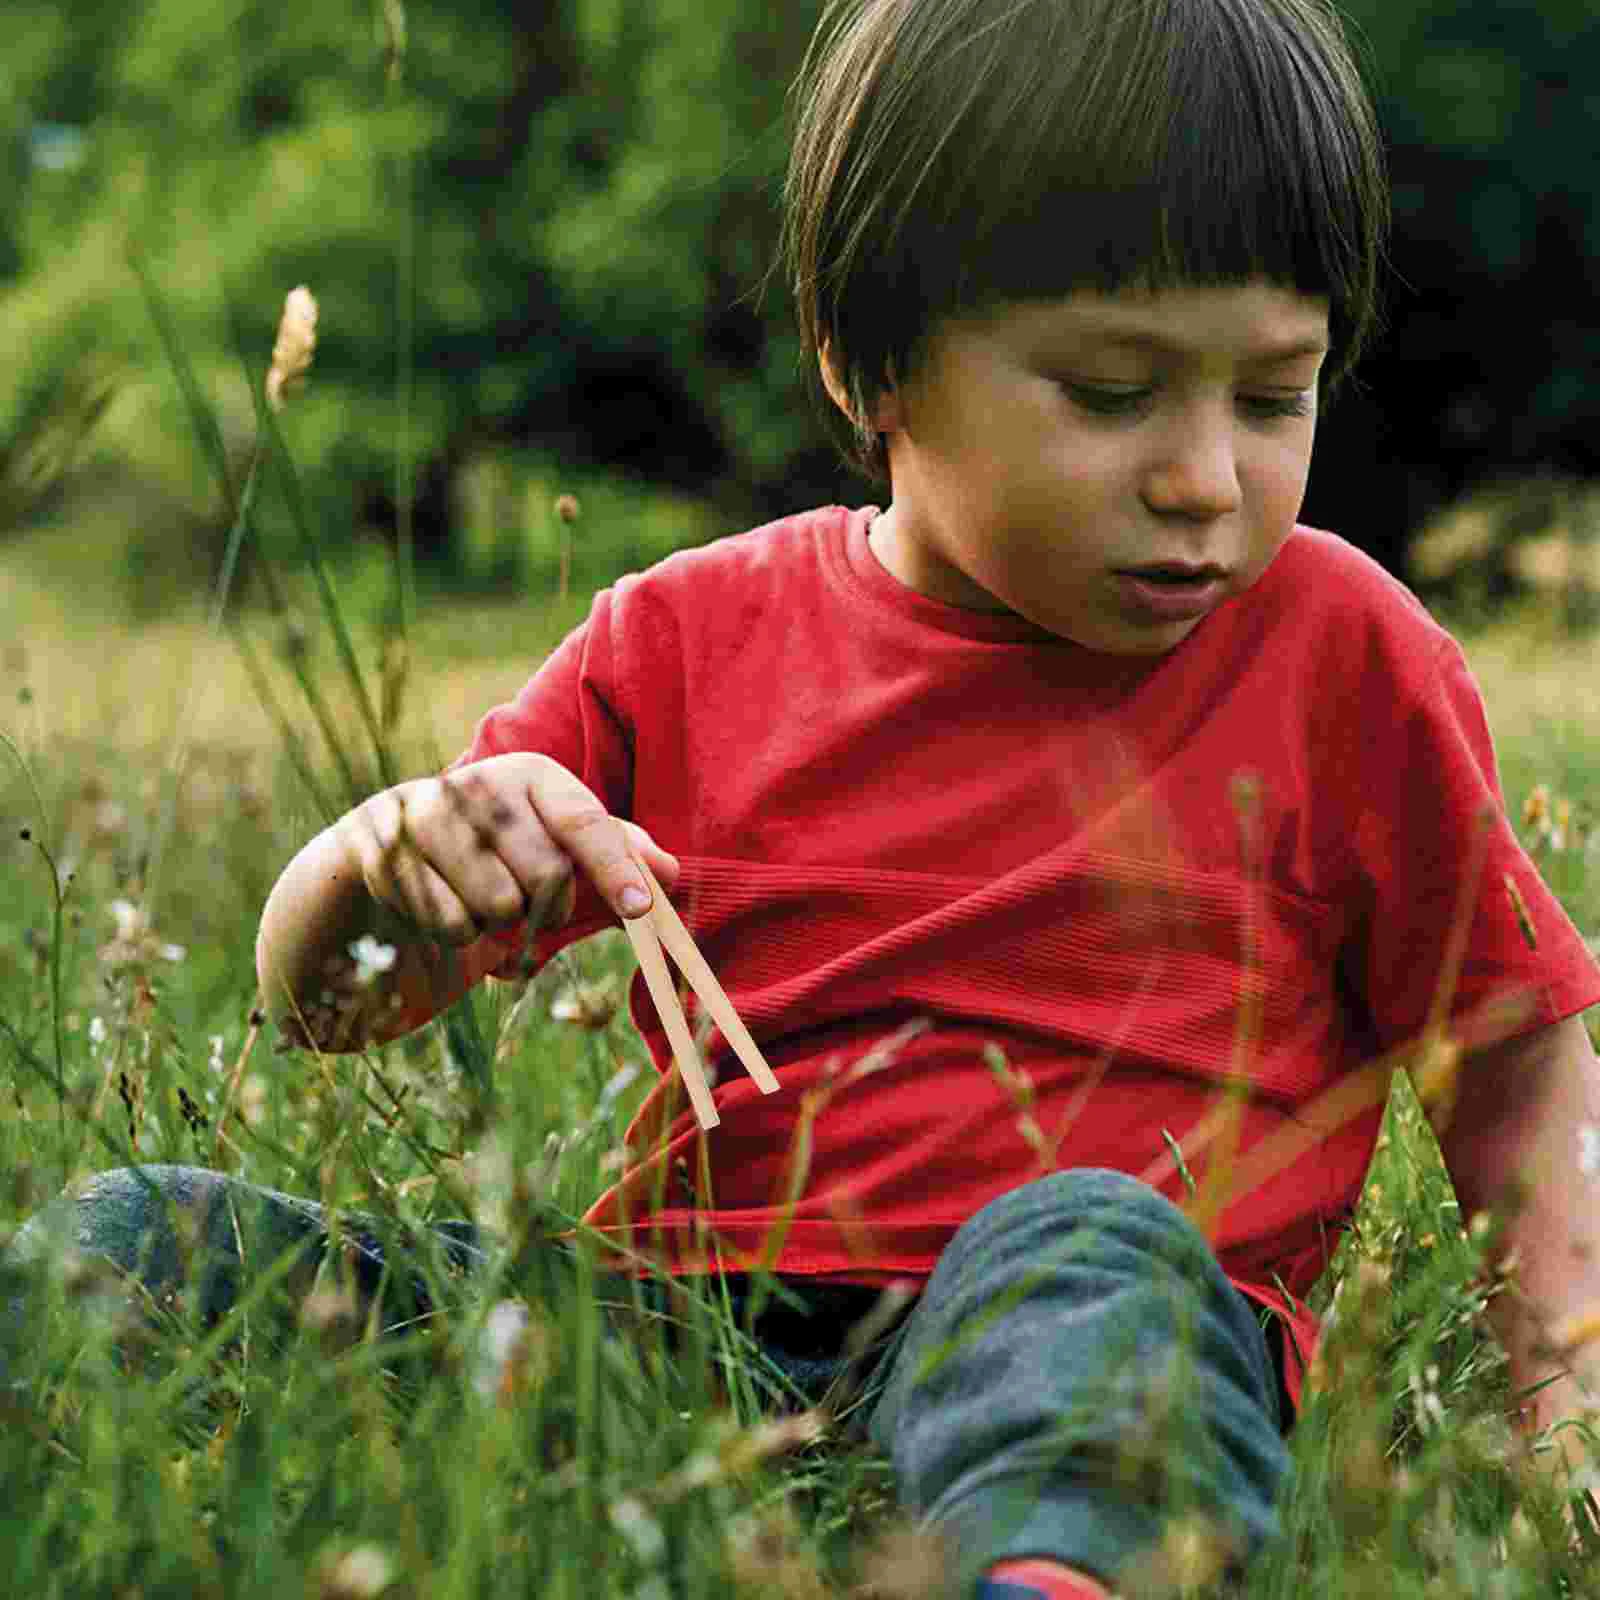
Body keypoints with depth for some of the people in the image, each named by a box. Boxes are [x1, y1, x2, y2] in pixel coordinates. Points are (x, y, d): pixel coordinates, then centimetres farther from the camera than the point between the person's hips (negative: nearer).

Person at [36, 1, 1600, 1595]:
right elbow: (323, 1002, 16)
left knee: (1089, 1244, -39)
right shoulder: (690, 640, 12)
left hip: (1123, 1337, -3)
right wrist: (392, 856, -9)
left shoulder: (1335, 650, 7)